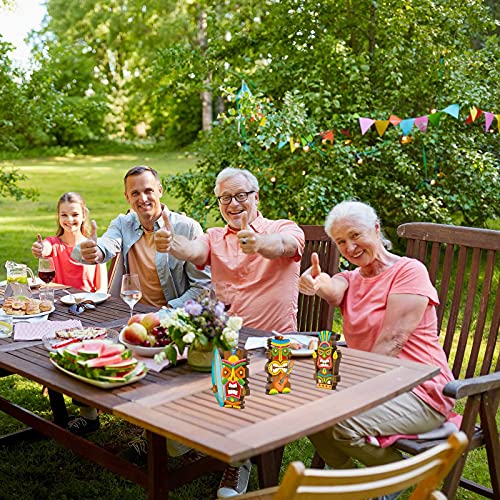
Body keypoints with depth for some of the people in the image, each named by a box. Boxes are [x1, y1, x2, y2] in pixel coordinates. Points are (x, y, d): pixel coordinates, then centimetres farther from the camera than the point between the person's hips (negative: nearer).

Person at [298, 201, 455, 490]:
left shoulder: (409, 271, -9)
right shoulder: (351, 279, 12)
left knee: (343, 422, -28)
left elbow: (392, 341, -19)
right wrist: (316, 283, -41)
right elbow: (333, 292, -16)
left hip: (420, 392, -7)